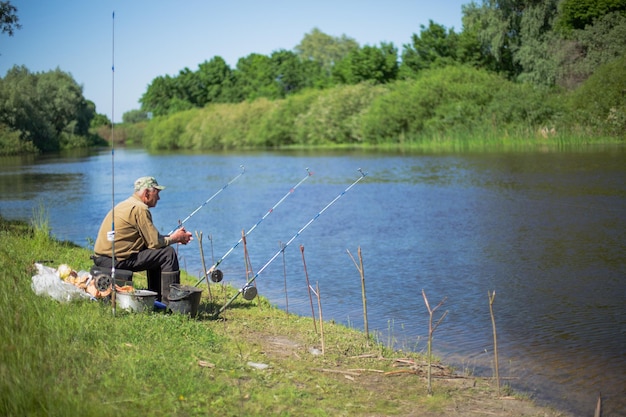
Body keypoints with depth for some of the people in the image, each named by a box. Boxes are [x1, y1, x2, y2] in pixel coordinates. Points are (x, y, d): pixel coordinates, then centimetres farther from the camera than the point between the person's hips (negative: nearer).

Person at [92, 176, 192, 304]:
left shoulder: (127, 204, 18)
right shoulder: (140, 208, -13)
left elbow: (150, 237, 21)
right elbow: (154, 243, -13)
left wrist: (174, 237, 15)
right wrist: (174, 238, 4)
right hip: (116, 260, -10)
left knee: (156, 253, 25)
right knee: (168, 253, -6)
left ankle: (156, 298, 27)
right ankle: (170, 302, -4)